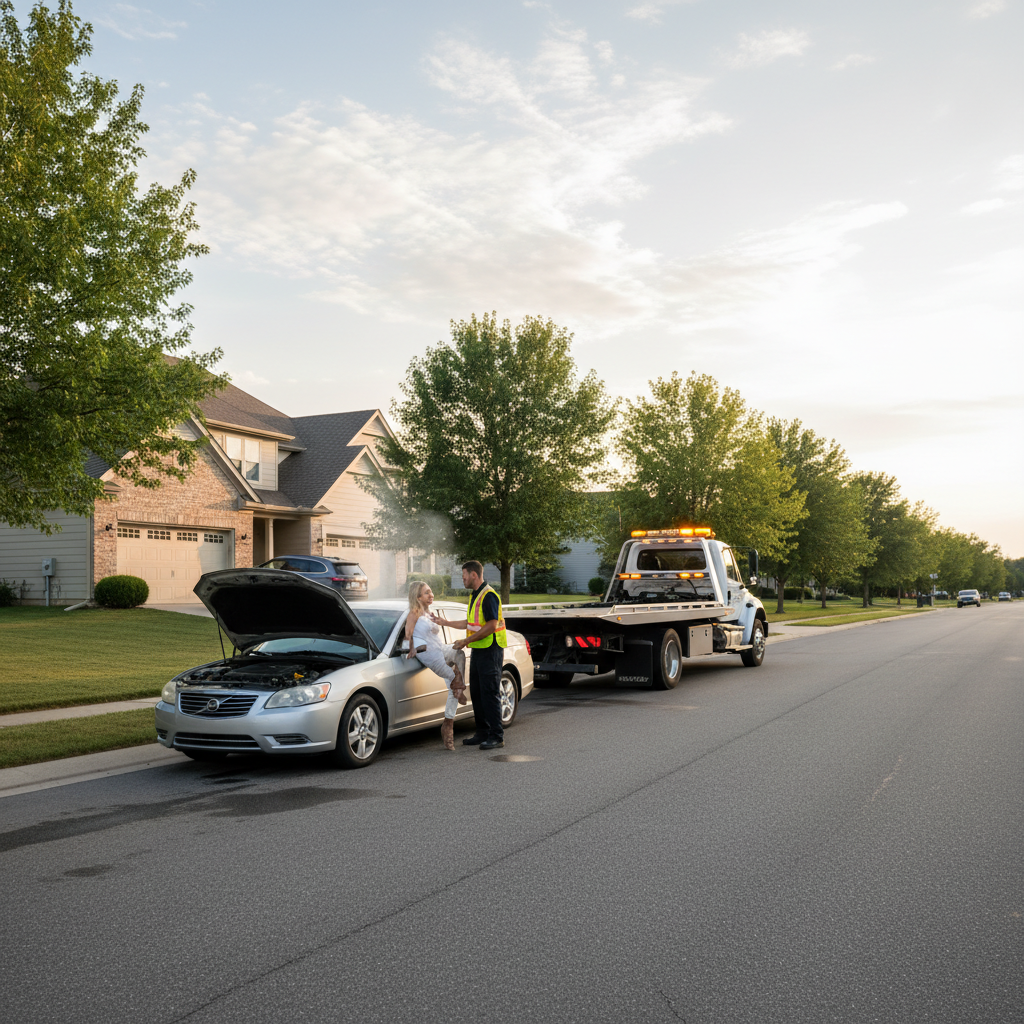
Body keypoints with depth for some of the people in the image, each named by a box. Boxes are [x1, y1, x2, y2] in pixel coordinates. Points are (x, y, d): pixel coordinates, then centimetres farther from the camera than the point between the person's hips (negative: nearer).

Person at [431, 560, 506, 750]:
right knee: (476, 692, 12)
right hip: (477, 650, 10)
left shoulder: (489, 596, -16)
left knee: (490, 693, -8)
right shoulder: (475, 596, 17)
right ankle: (482, 732, 20)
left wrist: (466, 641, -19)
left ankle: (497, 736, -4)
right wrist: (444, 622, 26)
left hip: (490, 650, -10)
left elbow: (491, 626, -22)